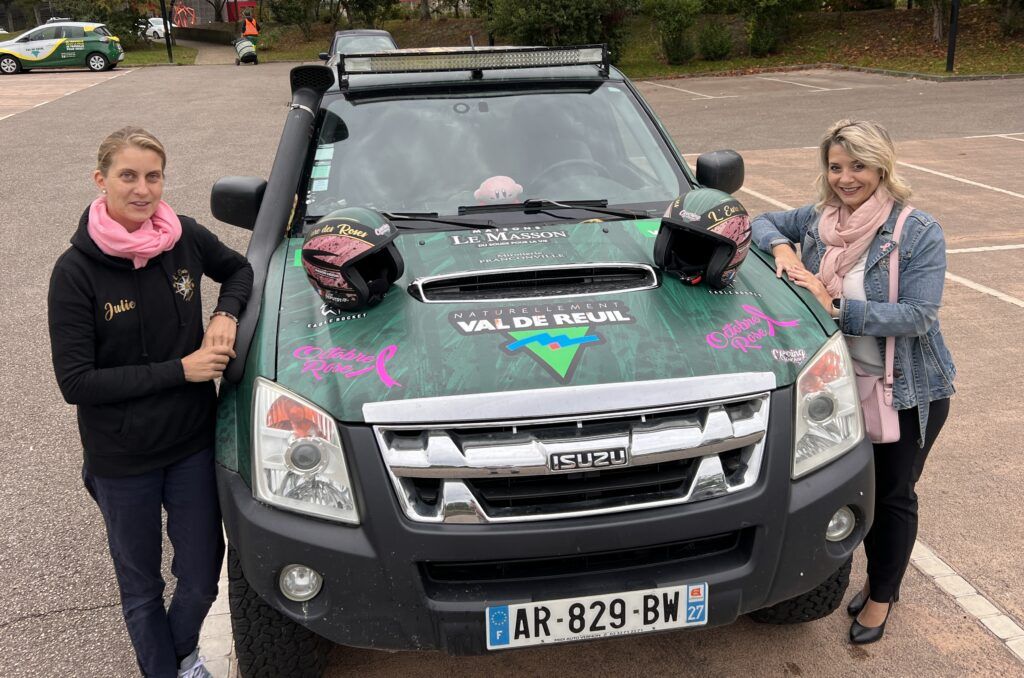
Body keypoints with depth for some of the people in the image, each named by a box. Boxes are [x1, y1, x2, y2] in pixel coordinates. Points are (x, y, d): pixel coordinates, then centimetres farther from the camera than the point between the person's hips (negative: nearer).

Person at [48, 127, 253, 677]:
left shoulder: (185, 238, -7)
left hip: (193, 444, 3)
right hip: (122, 460, -2)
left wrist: (226, 314, -8)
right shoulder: (76, 271, -16)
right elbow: (76, 383, -17)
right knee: (141, 587, 17)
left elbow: (239, 269, 13)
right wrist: (180, 369, -20)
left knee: (202, 578, 14)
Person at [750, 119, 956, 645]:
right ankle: (879, 577, 41)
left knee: (893, 494, 10)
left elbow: (918, 316, -23)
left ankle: (881, 596, 30)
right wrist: (781, 247, -12)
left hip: (909, 390, -4)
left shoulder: (919, 233, -17)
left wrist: (838, 308, -29)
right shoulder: (818, 219, -2)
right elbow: (763, 221, 11)